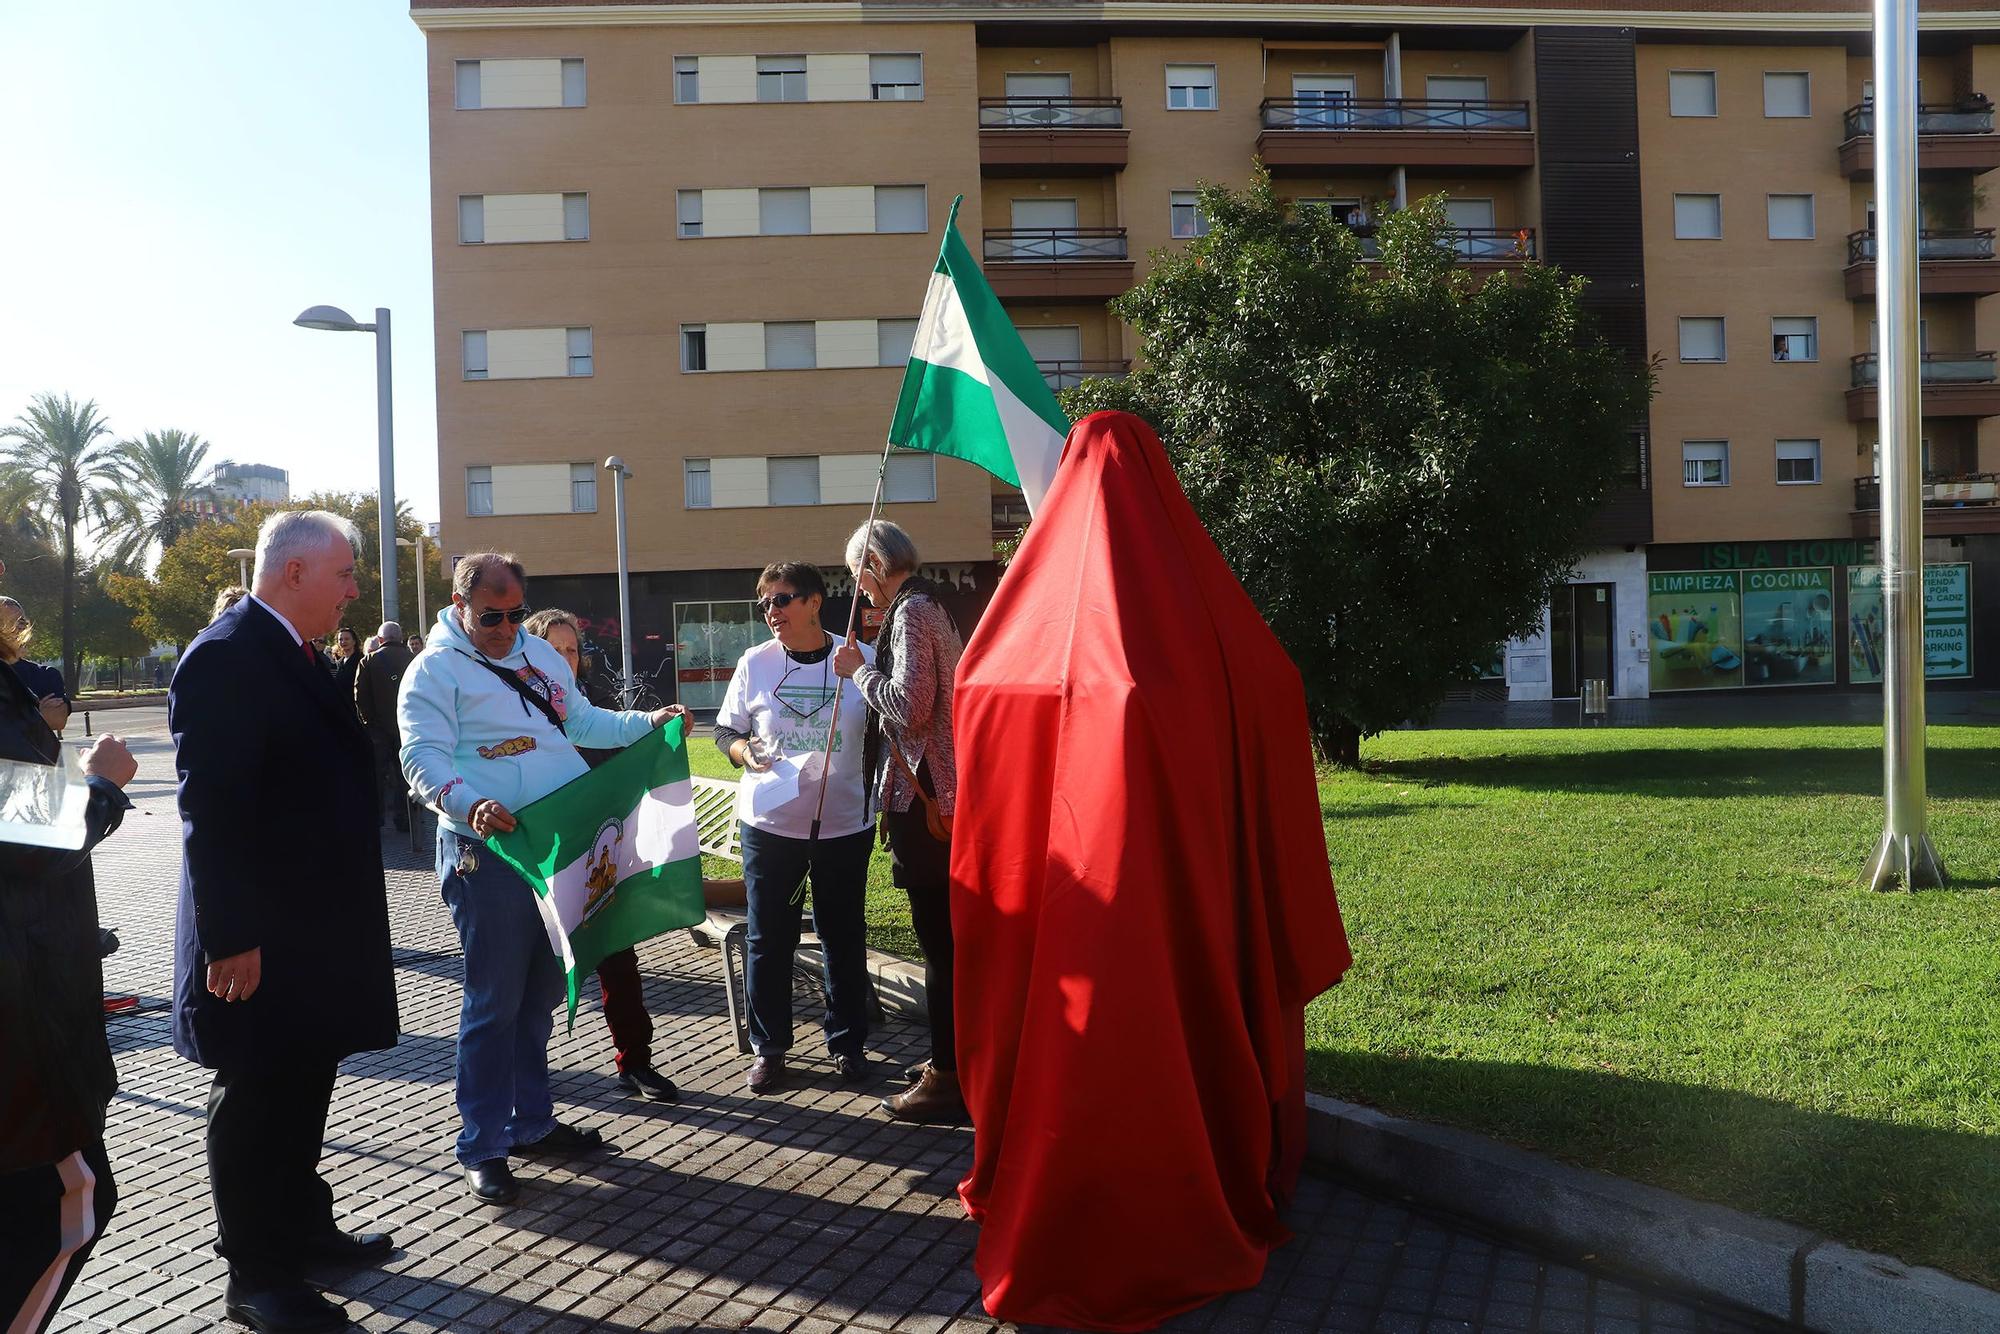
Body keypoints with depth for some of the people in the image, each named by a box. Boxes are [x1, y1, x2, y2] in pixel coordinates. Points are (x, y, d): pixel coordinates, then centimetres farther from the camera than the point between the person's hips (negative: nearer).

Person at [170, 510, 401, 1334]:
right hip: (259, 939, -9)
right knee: (257, 1098, 4)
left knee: (303, 1086, 20)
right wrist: (230, 939, -24)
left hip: (315, 926, 9)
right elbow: (211, 810, -23)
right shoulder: (225, 657, -19)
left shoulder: (298, 655, 11)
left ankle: (302, 1227, 35)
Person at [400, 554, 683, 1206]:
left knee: (542, 993, 16)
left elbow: (582, 721, 25)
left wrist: (648, 722, 13)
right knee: (494, 1002, -1)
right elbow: (423, 759, -18)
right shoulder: (435, 671, -7)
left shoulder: (541, 656, 15)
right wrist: (469, 803, -36)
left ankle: (533, 1122, 29)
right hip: (488, 853, -7)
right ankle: (483, 1146, 12)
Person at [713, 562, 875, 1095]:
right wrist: (745, 751, -13)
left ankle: (847, 1041, 26)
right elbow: (726, 730, 8)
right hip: (769, 824, 1)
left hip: (843, 825, -1)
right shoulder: (754, 663, 0)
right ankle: (769, 1047, 22)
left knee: (844, 936, 9)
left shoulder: (860, 659, -3)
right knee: (768, 940, 7)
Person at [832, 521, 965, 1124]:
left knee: (939, 940, -5)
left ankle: (947, 1080, 2)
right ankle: (955, 1058, 27)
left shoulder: (910, 611, -12)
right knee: (947, 935, 17)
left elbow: (909, 706, -21)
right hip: (941, 793, 10)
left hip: (923, 799, -10)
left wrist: (858, 669, -7)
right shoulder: (929, 606, 18)